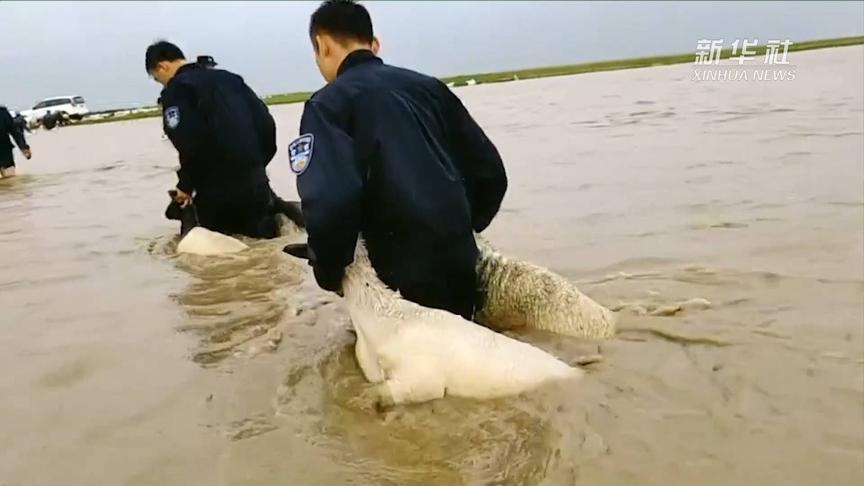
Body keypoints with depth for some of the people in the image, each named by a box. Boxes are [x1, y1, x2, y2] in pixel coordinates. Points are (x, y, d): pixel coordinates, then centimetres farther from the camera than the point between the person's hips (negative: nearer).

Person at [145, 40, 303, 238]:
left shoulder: (176, 89, -5)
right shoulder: (227, 77, 16)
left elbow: (190, 144, -19)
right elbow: (266, 123, 10)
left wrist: (186, 185, -4)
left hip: (218, 187, -6)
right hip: (256, 179, 7)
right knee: (252, 220, 32)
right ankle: (277, 210, 0)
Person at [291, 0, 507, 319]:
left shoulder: (329, 103, -5)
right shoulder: (428, 86, 13)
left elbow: (330, 202, -22)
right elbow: (490, 170, 12)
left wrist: (328, 272, -4)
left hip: (406, 277, -6)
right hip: (461, 262, 6)